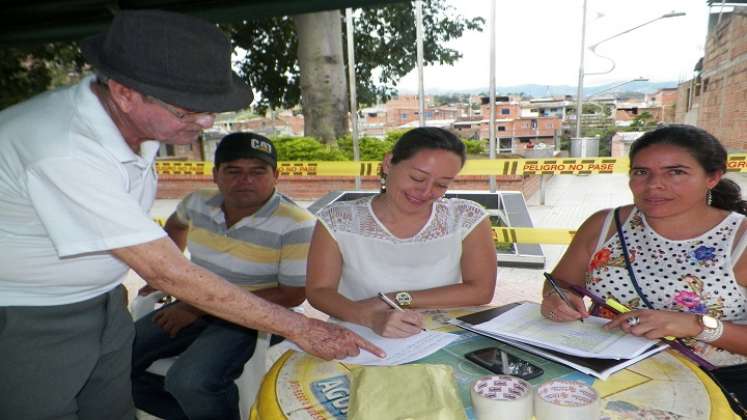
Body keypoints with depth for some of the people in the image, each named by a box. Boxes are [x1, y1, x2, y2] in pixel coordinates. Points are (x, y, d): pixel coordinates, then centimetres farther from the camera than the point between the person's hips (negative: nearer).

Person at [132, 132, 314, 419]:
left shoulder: (296, 225, -19)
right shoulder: (199, 202, -1)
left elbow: (292, 295, -19)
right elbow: (176, 225, 25)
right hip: (193, 305, 6)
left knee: (189, 380, -30)